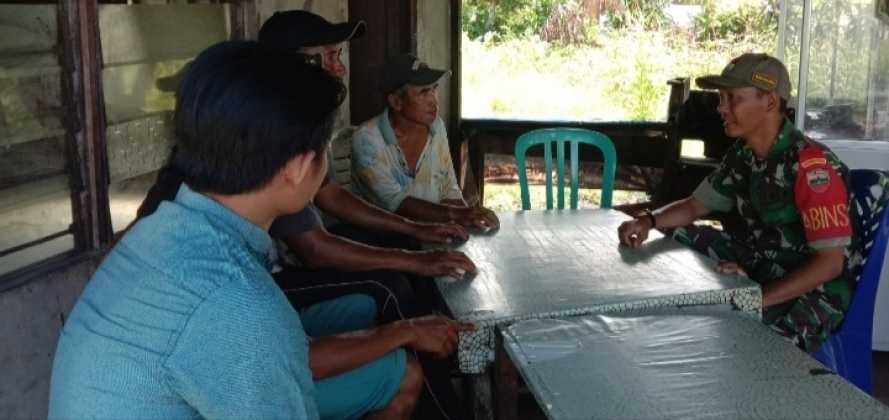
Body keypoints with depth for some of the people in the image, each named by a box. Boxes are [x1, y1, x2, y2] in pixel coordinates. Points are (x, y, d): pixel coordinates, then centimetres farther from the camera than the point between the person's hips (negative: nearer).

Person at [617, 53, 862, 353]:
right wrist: (649, 221, -9)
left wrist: (760, 297, -35)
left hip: (814, 291, -8)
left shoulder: (812, 165, -24)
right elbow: (695, 206, 12)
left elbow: (831, 262, -25)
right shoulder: (742, 154, 1)